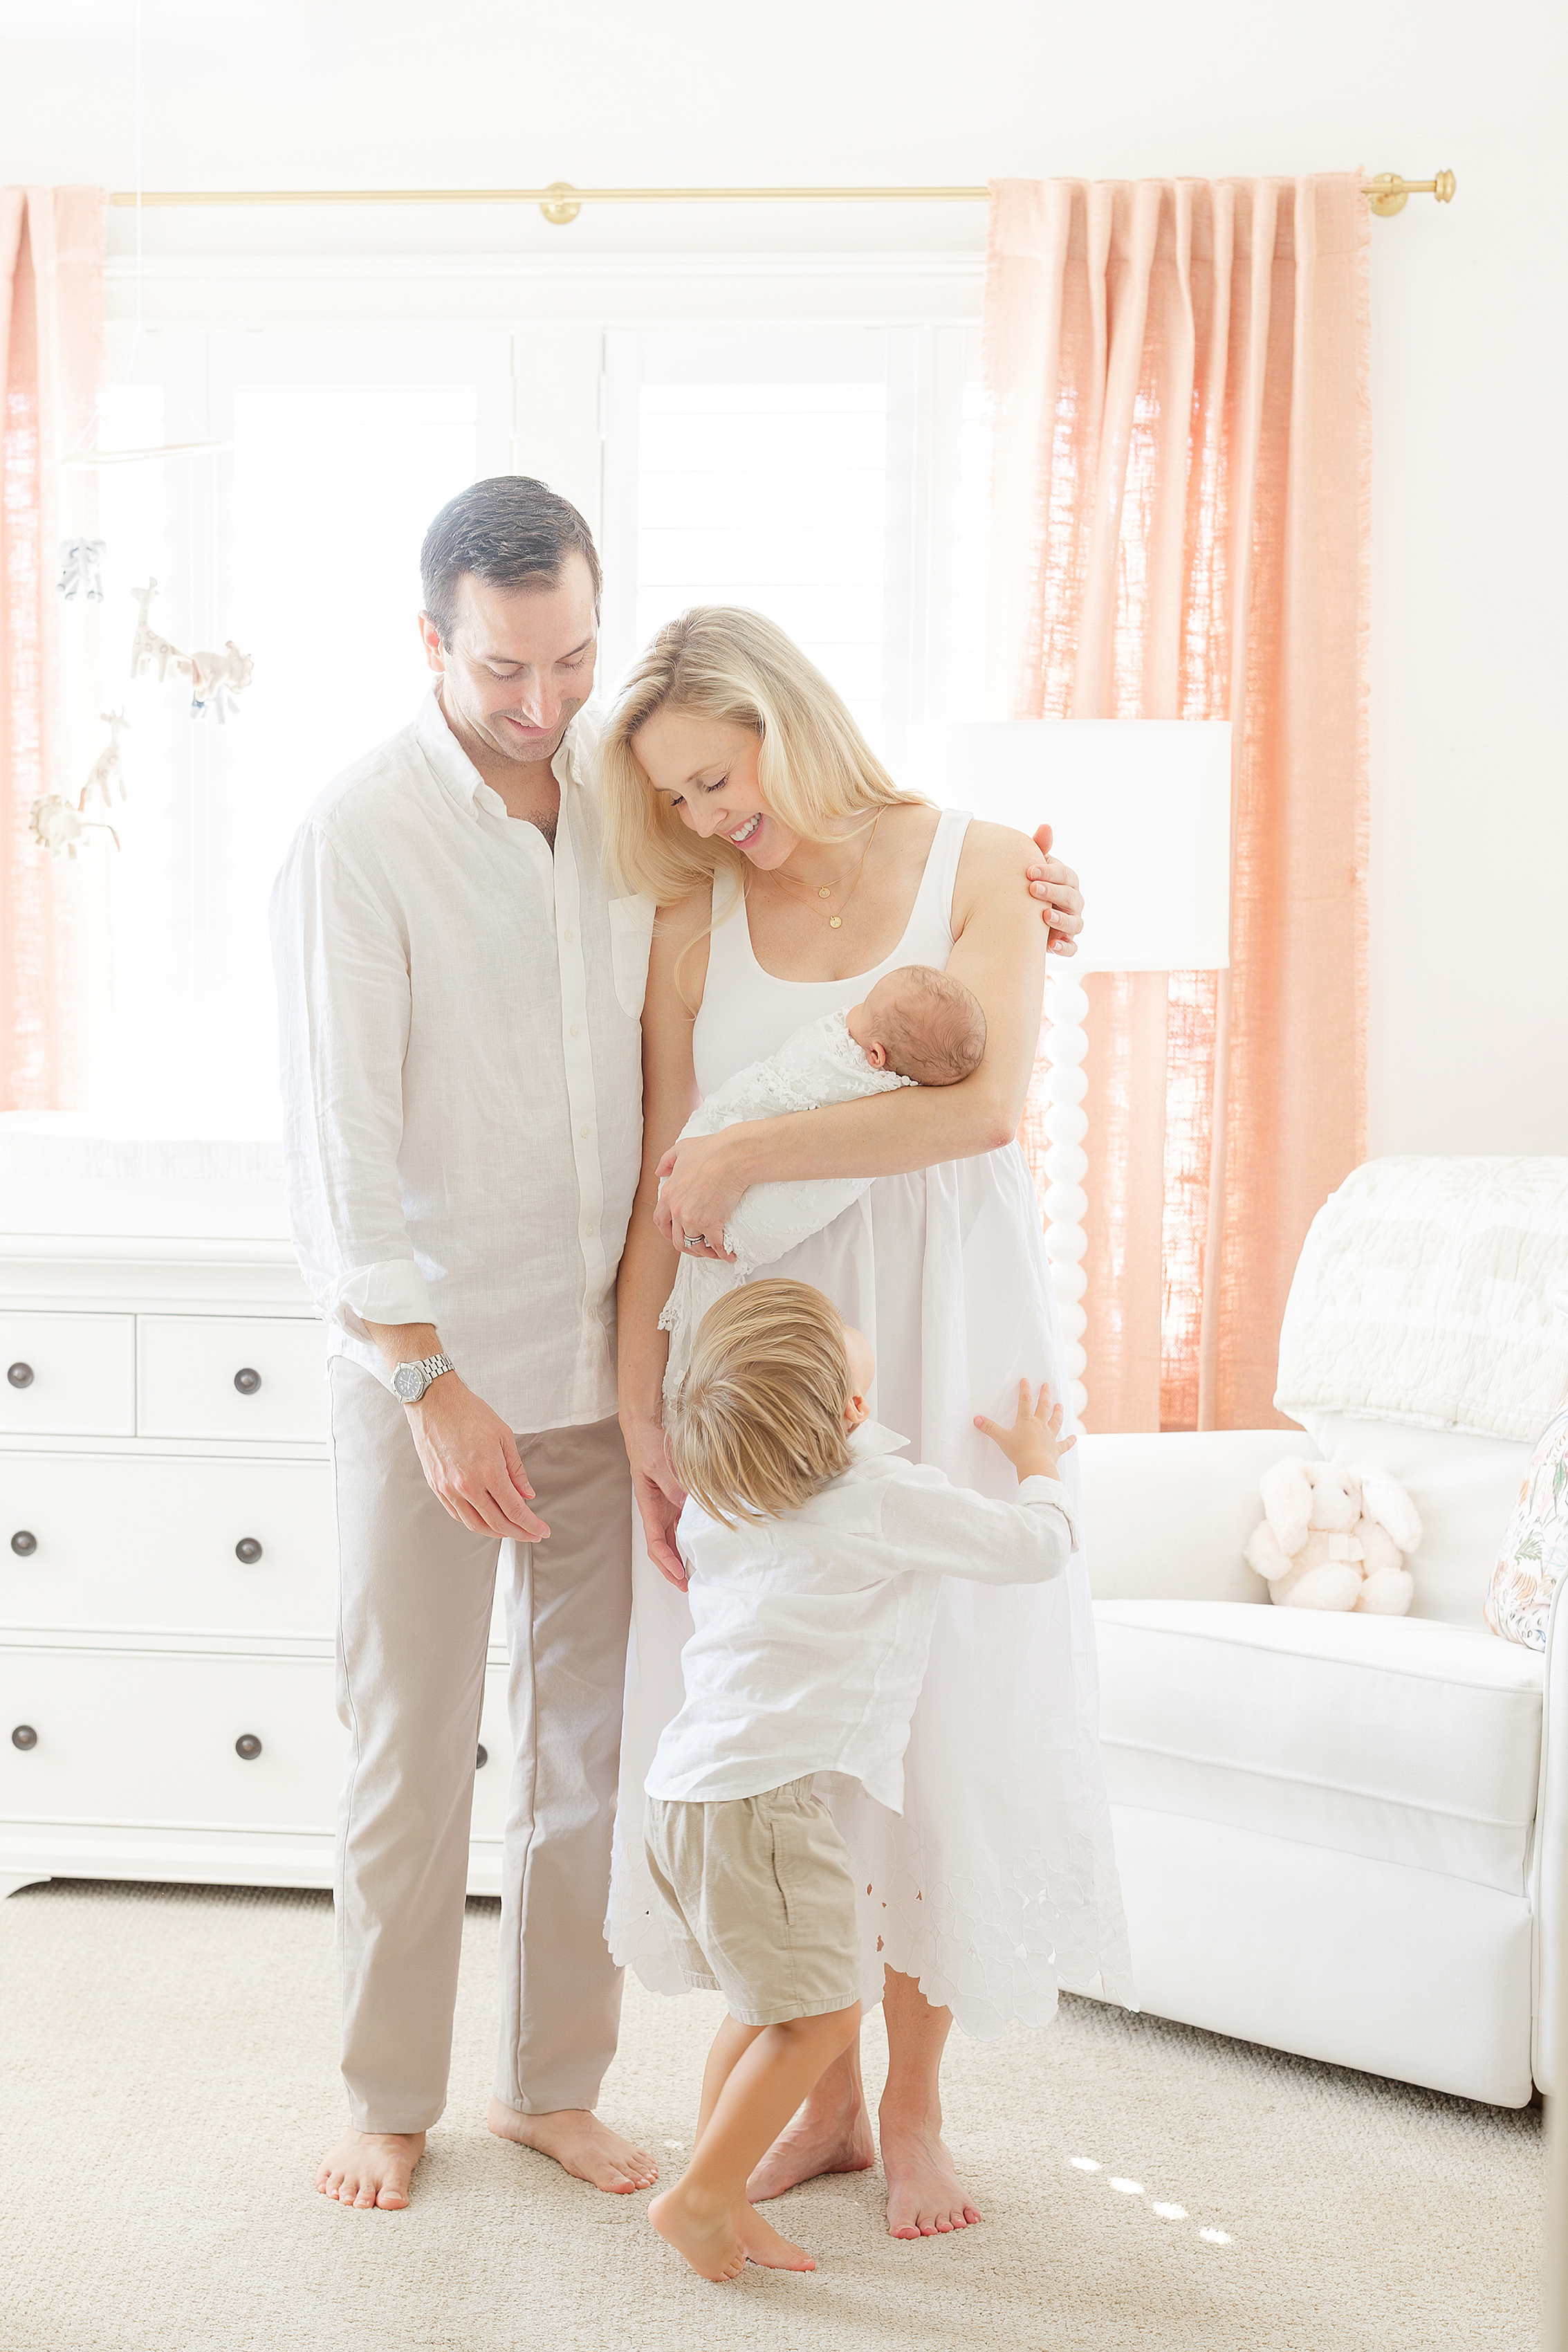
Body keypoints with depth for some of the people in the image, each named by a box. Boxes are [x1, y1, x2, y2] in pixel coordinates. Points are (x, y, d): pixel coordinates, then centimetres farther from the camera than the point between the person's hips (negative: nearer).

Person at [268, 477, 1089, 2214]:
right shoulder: (357, 837, -14)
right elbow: (336, 1139, -16)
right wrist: (431, 1384, -20)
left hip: (607, 1354, 5)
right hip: (427, 1367, -4)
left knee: (591, 1731, 11)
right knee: (409, 1746, 5)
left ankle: (552, 2083, 27)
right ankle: (389, 2101, 23)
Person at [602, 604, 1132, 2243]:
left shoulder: (972, 866, -3)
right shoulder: (696, 924, 4)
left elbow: (987, 1101, -18)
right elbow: (663, 1187, 1)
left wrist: (743, 1152, -16)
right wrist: (639, 1416, -5)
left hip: (940, 1335, -2)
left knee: (934, 1701, 2)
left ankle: (916, 2109, 16)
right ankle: (827, 2096, 20)